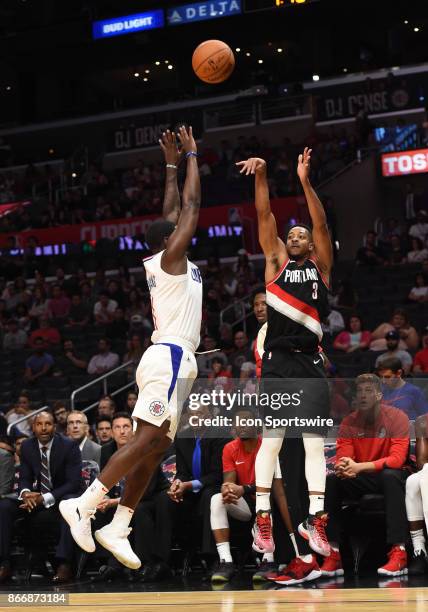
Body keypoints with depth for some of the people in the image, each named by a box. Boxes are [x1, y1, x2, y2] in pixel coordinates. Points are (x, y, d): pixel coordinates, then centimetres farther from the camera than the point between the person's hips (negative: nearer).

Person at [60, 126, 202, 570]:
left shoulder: (165, 261, 18)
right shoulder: (170, 258, -4)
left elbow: (174, 211, 30)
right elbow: (192, 205, -4)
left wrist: (171, 165, 31)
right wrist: (190, 156, 6)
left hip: (172, 359, 10)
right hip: (170, 357, -10)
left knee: (155, 448, 4)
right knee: (147, 440, -17)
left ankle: (118, 528, 1)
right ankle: (84, 504, -22)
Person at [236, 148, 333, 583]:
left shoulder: (320, 266, 12)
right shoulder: (276, 263, 12)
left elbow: (321, 224, -1)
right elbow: (264, 217, 3)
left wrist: (305, 183, -12)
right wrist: (261, 176, -9)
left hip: (310, 363, 1)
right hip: (277, 362, -1)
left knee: (315, 442, -1)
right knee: (271, 439, -6)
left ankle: (315, 518, -1)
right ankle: (262, 517, -6)